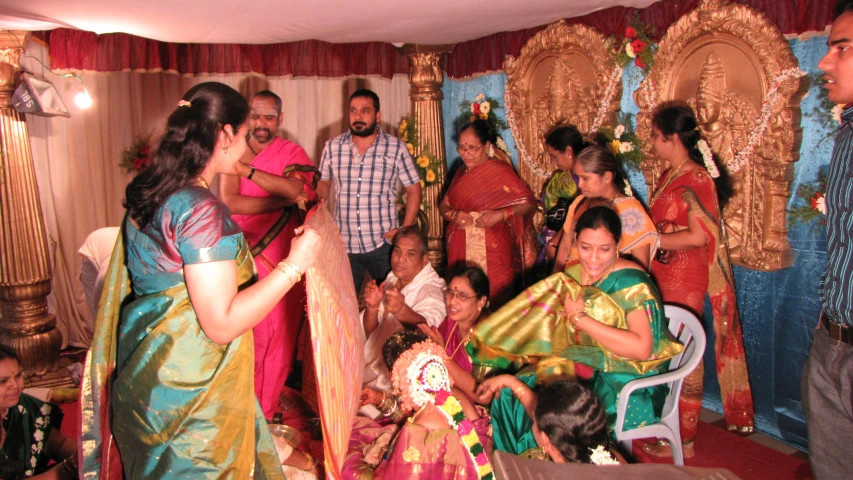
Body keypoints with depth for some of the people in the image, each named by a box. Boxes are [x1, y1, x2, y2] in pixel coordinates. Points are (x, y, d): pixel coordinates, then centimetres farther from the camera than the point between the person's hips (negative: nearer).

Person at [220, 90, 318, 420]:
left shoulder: (292, 153, 4)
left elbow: (298, 190, -18)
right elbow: (230, 202, -9)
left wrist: (246, 169, -21)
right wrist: (285, 201, -14)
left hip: (281, 260, -1)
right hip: (242, 257, 1)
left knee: (277, 335, 3)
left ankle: (264, 410, 20)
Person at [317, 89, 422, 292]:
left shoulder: (396, 148, -2)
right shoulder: (332, 147, 4)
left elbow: (414, 189, 2)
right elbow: (323, 183, 14)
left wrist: (406, 230, -6)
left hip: (384, 244, -1)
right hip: (343, 244, 2)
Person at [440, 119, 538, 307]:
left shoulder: (499, 170, -6)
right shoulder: (462, 173, 15)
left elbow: (529, 203, -10)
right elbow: (444, 205, 15)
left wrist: (501, 214, -24)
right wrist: (453, 214, -6)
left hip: (492, 251, -6)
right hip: (462, 251, 6)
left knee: (493, 301, -4)